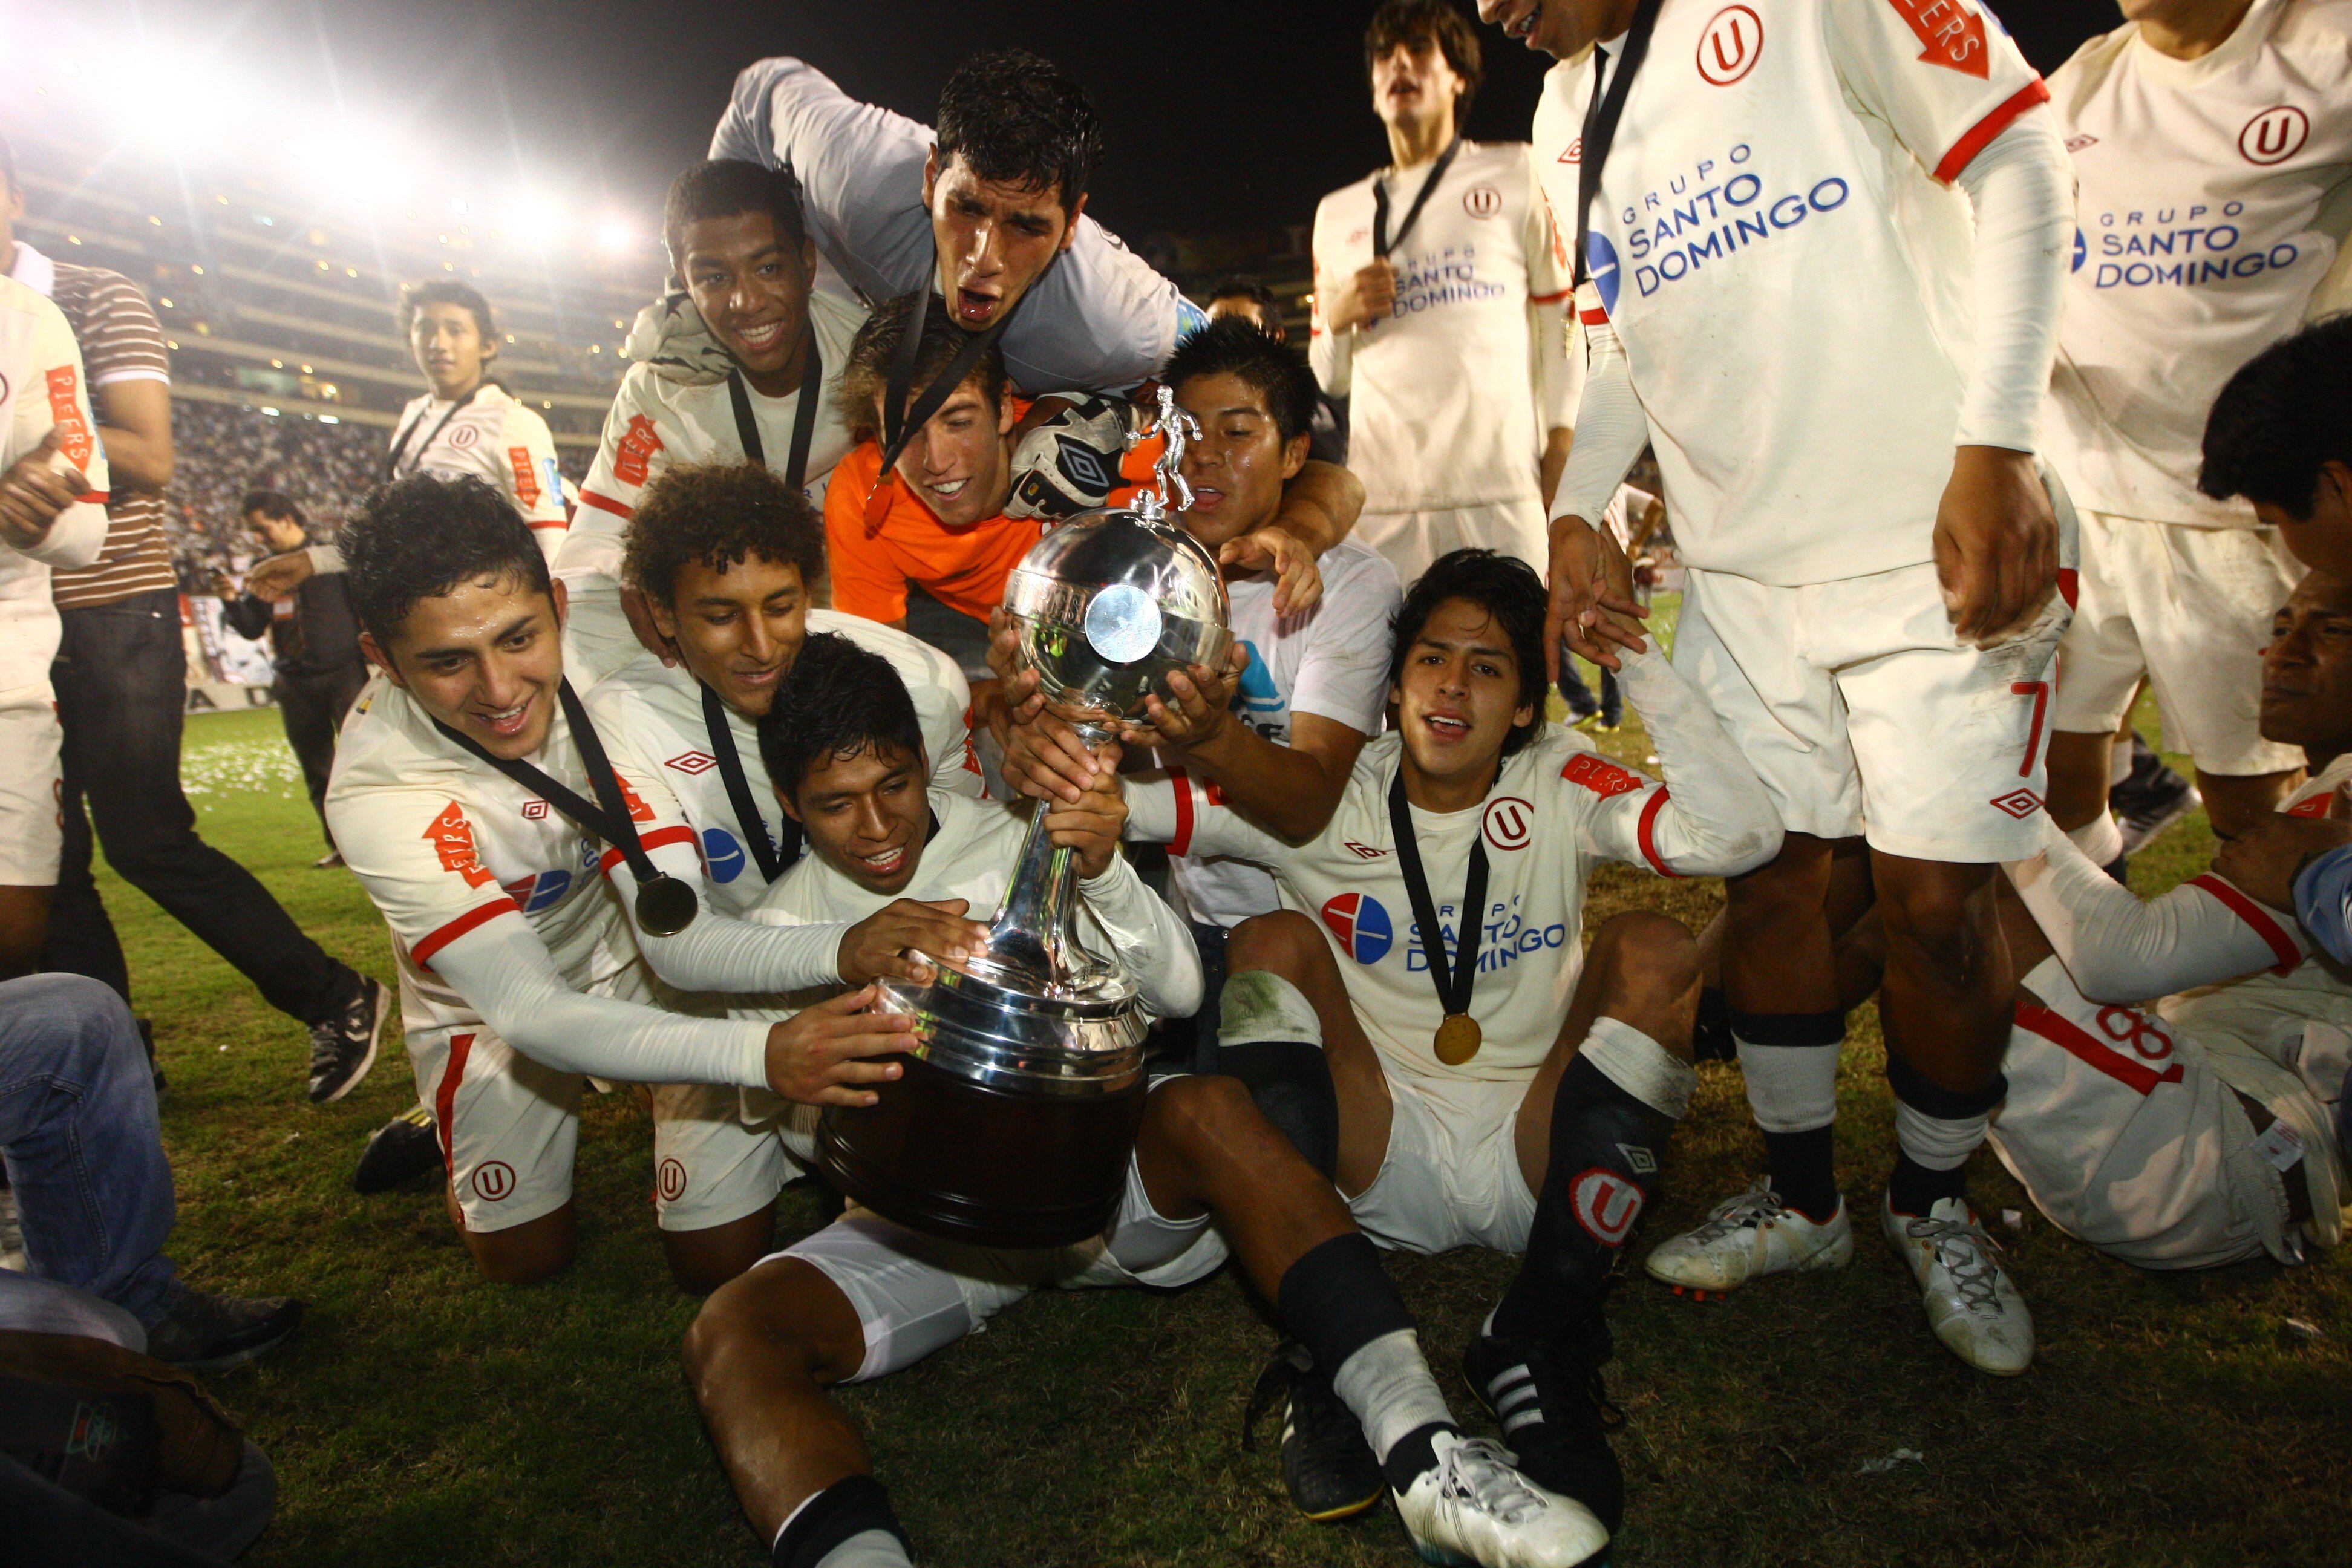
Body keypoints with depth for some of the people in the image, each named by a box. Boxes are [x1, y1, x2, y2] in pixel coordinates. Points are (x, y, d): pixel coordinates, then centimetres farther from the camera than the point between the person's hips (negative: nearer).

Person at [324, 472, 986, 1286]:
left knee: (721, 1256, 1)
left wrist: (842, 950, -50)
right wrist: (760, 1051, -54)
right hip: (491, 1006, 0)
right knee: (526, 1257, 12)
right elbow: (528, 1011, -38)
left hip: (639, 951, 1)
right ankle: (454, 1130, 40)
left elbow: (675, 938, -29)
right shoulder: (377, 791, -34)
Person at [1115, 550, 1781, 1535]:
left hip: (1537, 1165, 0)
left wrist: (1635, 658, -18)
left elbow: (1744, 836, -18)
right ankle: (1319, 1362, -22)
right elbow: (1120, 802, -11)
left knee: (1651, 950, -19)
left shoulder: (1559, 789, 0)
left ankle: (1537, 1348, -19)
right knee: (1276, 943, -20)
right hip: (1376, 1169, 0)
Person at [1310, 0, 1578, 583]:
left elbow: (1562, 318, 10)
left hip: (1501, 489, -2)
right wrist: (1338, 318, 2)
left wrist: (1561, 453, -1)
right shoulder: (1337, 213, 22)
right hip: (1381, 495, 2)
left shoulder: (1516, 175, 16)